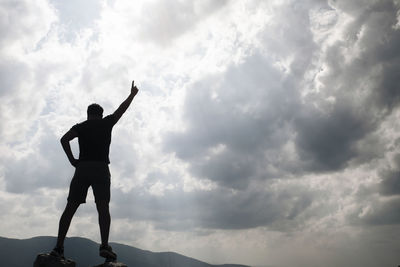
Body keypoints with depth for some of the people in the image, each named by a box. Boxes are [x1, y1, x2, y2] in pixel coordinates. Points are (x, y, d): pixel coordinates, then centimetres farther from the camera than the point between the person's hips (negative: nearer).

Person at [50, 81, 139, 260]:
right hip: (101, 169, -2)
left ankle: (59, 247, -3)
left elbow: (64, 139, -3)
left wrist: (72, 160, 3)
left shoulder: (80, 126, 14)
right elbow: (122, 109, 21)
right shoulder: (106, 123, 12)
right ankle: (104, 246, -22)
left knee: (70, 208, 3)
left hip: (82, 169, 2)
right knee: (103, 207, -7)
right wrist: (132, 94, 35)